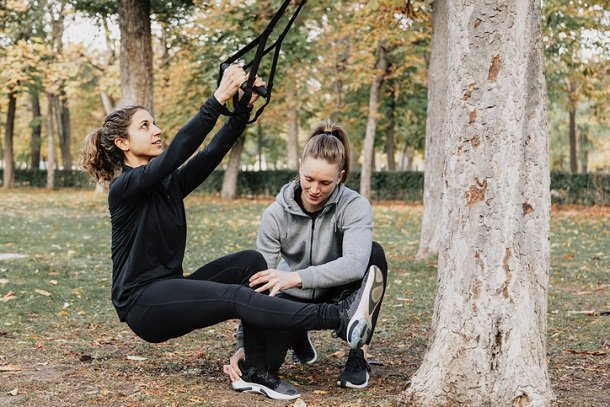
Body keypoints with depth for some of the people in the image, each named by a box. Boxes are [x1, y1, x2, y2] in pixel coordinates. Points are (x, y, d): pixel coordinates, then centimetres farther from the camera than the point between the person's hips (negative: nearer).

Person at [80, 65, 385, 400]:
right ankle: (340, 319, -35)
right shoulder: (124, 188, -11)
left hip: (170, 290, 9)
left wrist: (244, 107, -15)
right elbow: (176, 152, -27)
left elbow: (212, 153, -2)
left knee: (251, 262, -8)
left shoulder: (169, 184, 12)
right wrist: (217, 99, -33)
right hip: (142, 302, -9)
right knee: (237, 297, -27)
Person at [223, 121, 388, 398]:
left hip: (336, 296, -1)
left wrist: (296, 277, -52)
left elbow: (355, 264, -41)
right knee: (260, 361, -24)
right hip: (293, 301, 1)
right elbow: (259, 282, -19)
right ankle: (298, 338, 17)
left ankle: (357, 357, -16)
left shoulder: (354, 206, -21)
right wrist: (242, 345, -26)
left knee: (374, 254, -30)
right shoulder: (276, 214, -17)